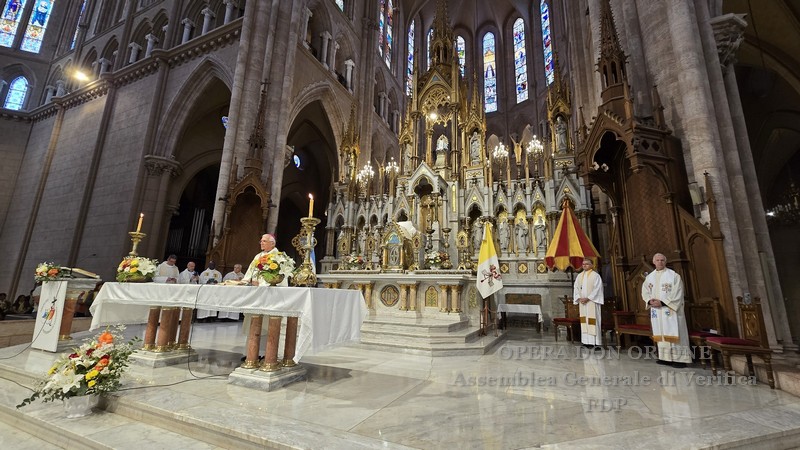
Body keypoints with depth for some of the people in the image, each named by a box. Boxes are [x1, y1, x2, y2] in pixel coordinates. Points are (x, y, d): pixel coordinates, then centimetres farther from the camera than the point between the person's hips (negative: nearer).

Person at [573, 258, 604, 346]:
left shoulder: (595, 275, -3)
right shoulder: (580, 276, 14)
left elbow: (597, 289, -10)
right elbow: (576, 288, 11)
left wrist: (588, 298, -15)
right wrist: (579, 298, -3)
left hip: (592, 302, -5)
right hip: (582, 302, 5)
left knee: (592, 320, -5)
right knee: (584, 320, 5)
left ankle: (594, 341, -1)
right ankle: (586, 340, 10)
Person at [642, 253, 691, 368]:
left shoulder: (674, 275, -5)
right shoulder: (649, 277, 10)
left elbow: (677, 294, -11)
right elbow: (645, 292, 11)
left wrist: (662, 302, -17)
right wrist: (650, 301, -8)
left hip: (670, 309, -5)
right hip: (656, 310, 5)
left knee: (674, 333, -4)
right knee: (661, 333, 9)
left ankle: (679, 359, 3)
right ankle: (666, 357, 18)